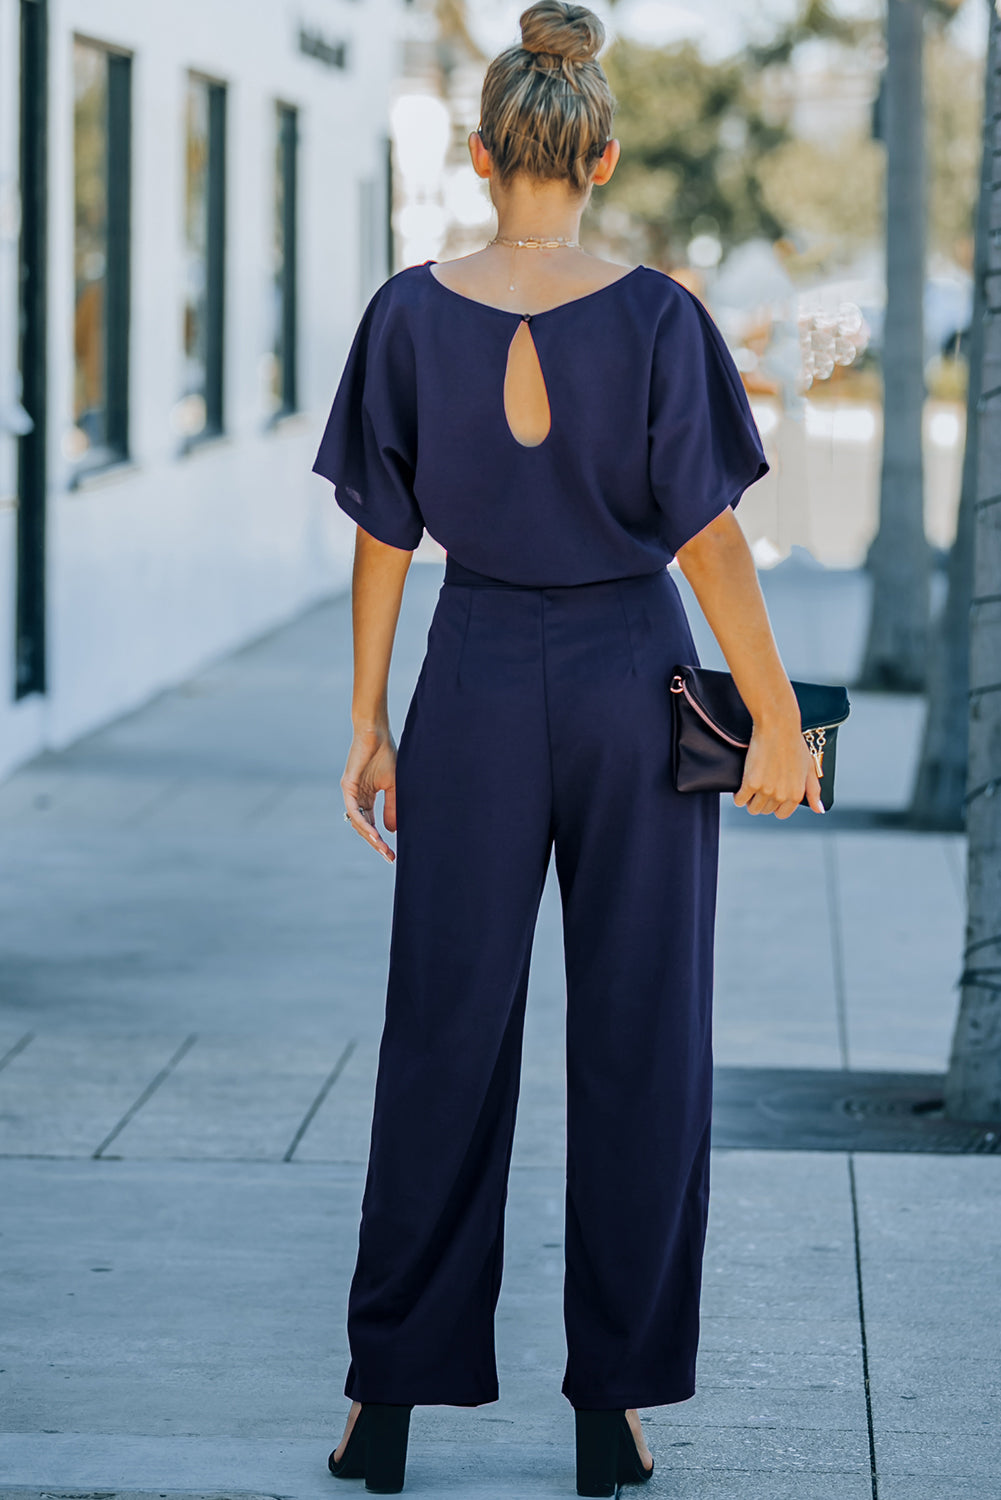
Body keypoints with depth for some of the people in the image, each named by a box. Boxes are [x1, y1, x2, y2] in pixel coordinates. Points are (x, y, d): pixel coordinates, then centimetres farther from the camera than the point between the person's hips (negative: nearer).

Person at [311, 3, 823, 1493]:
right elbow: (708, 535, -9)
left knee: (446, 1039, 8)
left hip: (478, 684, 1)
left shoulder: (410, 317, -5)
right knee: (638, 1042, 6)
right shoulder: (657, 318, -10)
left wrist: (368, 722, 8)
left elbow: (382, 536, -1)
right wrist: (778, 722, -3)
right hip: (634, 677, -1)